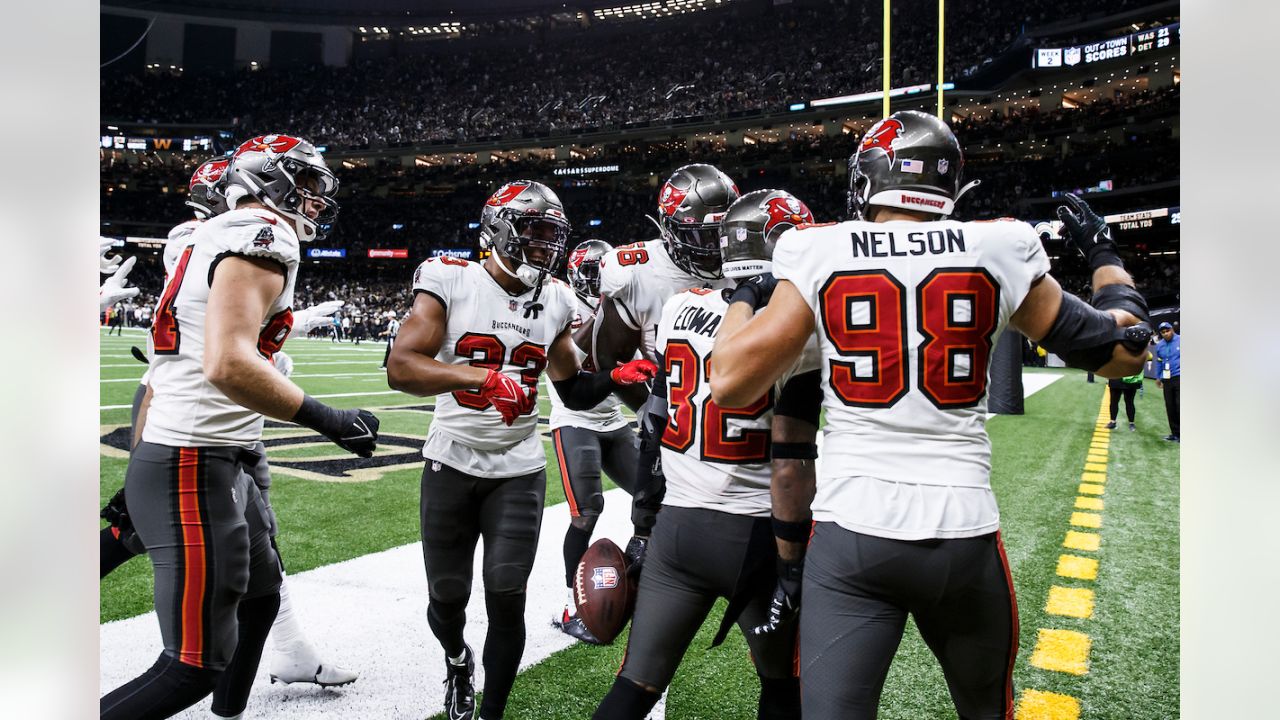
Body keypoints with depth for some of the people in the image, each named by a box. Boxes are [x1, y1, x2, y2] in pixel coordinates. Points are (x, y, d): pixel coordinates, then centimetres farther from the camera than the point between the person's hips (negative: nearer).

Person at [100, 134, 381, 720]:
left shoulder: (216, 238, 15)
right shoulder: (264, 239, -14)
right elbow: (228, 365, -28)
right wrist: (330, 421, -21)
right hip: (194, 469, -11)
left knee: (260, 597, 26)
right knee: (196, 666, -5)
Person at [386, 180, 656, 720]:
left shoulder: (555, 302, 3)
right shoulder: (451, 282, -9)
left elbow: (574, 392, 11)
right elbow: (401, 369, -20)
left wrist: (615, 378, -8)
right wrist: (485, 377, -31)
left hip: (519, 471, 2)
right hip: (451, 464, -1)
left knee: (507, 597, -3)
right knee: (447, 596, 10)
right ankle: (457, 661, 45)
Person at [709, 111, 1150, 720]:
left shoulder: (817, 256, -2)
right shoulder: (999, 253, 1)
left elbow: (730, 383, -1)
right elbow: (1119, 351, 12)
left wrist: (747, 292, 16)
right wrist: (1103, 254, 28)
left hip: (850, 534, -1)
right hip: (964, 532, 2)